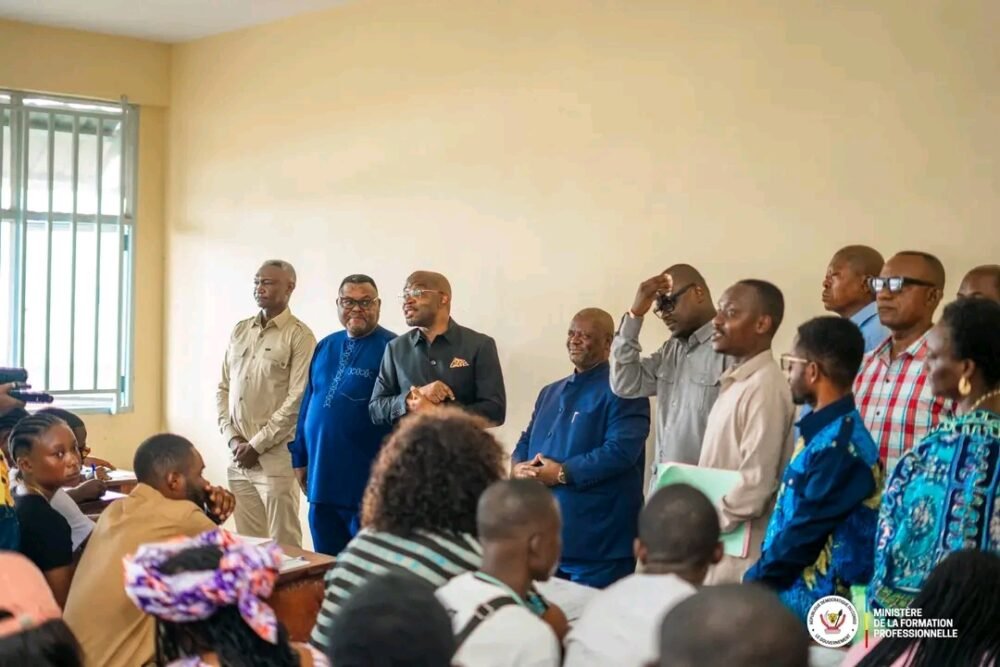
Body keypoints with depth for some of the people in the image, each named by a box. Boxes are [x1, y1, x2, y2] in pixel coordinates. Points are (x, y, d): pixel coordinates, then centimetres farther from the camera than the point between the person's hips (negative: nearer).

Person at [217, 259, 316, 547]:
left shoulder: (299, 336, -6)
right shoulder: (240, 331, 13)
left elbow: (297, 400, -12)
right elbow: (223, 388, 14)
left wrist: (257, 445, -12)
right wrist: (232, 438, 1)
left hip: (276, 456, -5)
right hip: (239, 456, 6)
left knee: (282, 545, -2)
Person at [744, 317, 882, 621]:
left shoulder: (839, 444, -18)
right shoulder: (824, 432, 12)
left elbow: (805, 534, -18)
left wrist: (752, 581, -8)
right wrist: (756, 577, 10)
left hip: (814, 597, -8)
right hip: (796, 584, 8)